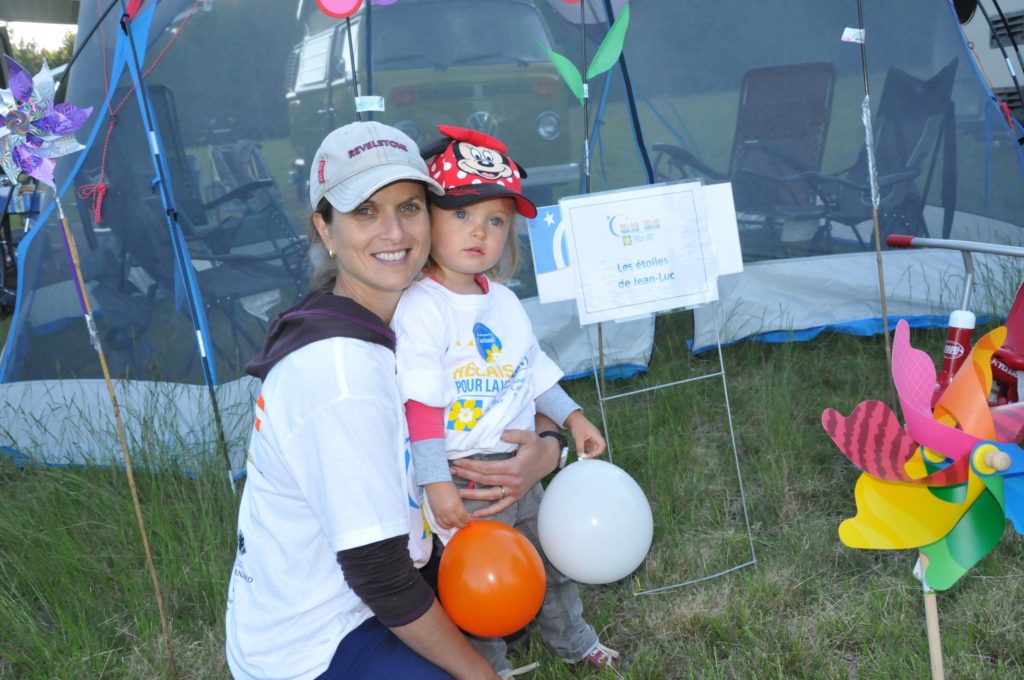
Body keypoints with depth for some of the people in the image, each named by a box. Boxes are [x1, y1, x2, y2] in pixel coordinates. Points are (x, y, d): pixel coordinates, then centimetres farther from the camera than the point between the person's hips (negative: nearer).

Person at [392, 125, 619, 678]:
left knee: (551, 557, 25)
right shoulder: (419, 307, -21)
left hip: (519, 467, 8)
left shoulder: (504, 302, 6)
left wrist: (571, 416, 10)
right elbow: (419, 405, -24)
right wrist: (436, 485, -26)